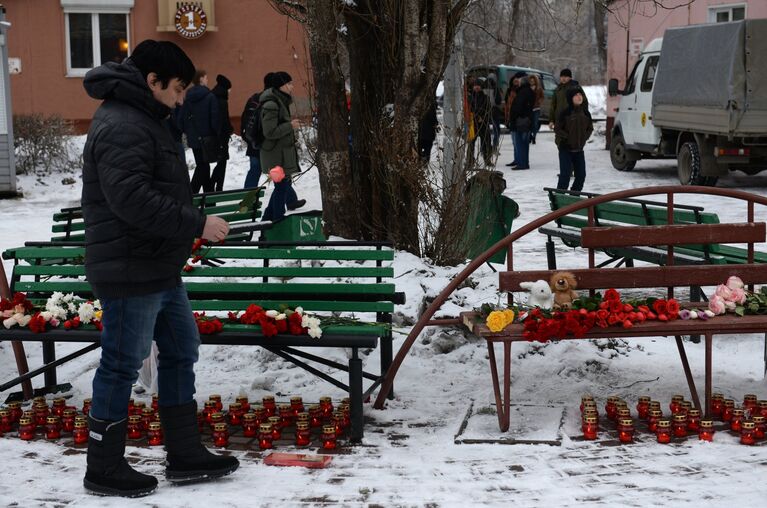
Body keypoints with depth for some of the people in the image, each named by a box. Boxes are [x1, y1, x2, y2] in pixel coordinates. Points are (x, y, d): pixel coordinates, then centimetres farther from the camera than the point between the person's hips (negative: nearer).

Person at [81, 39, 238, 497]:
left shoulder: (144, 120, 18)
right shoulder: (121, 127, -18)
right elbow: (131, 198, -28)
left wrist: (192, 228, 12)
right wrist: (196, 224, -23)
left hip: (160, 270, 11)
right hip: (130, 274, -11)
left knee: (181, 352, 16)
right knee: (122, 366, -1)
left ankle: (185, 454, 26)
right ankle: (104, 469, 11)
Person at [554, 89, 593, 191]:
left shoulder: (585, 113, 4)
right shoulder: (566, 113, -11)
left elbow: (590, 128, 16)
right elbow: (557, 129, -8)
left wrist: (585, 137, 0)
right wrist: (567, 137, -15)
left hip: (579, 149, 5)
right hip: (566, 149, -5)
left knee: (581, 174, 7)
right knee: (565, 174, -8)